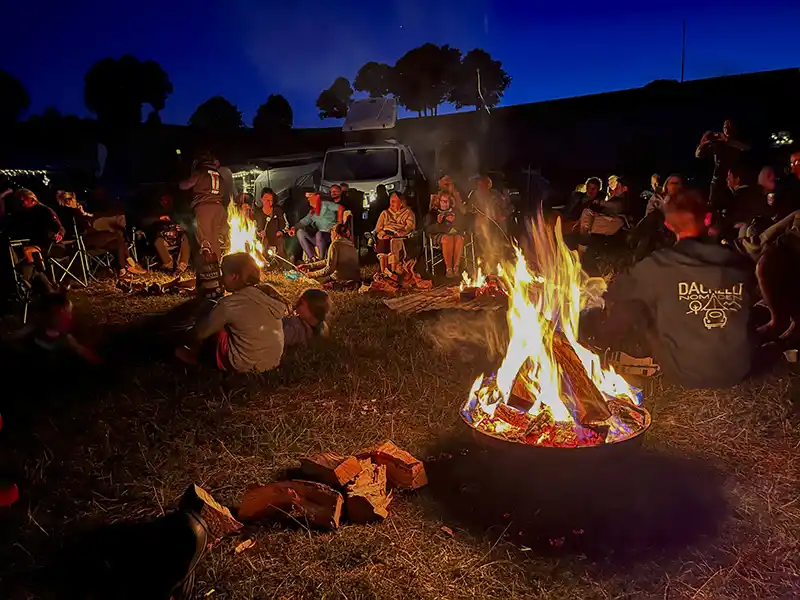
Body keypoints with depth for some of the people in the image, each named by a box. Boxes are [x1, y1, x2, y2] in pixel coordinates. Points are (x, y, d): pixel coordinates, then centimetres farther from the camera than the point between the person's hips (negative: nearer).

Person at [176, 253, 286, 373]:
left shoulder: (229, 304, -18)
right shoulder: (267, 294, -2)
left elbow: (199, 332, -5)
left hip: (246, 365, -6)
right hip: (274, 361, 6)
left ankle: (192, 355, 37)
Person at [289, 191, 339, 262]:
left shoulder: (325, 204, 1)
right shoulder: (312, 212, 20)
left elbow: (340, 208, -12)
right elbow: (303, 222, 17)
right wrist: (294, 228, -3)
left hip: (331, 234, -7)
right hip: (318, 236, 7)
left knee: (319, 234, -37)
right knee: (300, 231, -8)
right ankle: (312, 258, -18)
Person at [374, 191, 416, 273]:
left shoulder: (408, 213, 13)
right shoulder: (385, 213, 24)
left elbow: (409, 228, -1)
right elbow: (378, 228, 16)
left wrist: (395, 235, -15)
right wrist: (383, 235, -7)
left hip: (400, 238, -2)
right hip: (385, 237, 2)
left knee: (393, 243, -35)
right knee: (382, 242, -31)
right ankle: (383, 273, -37)